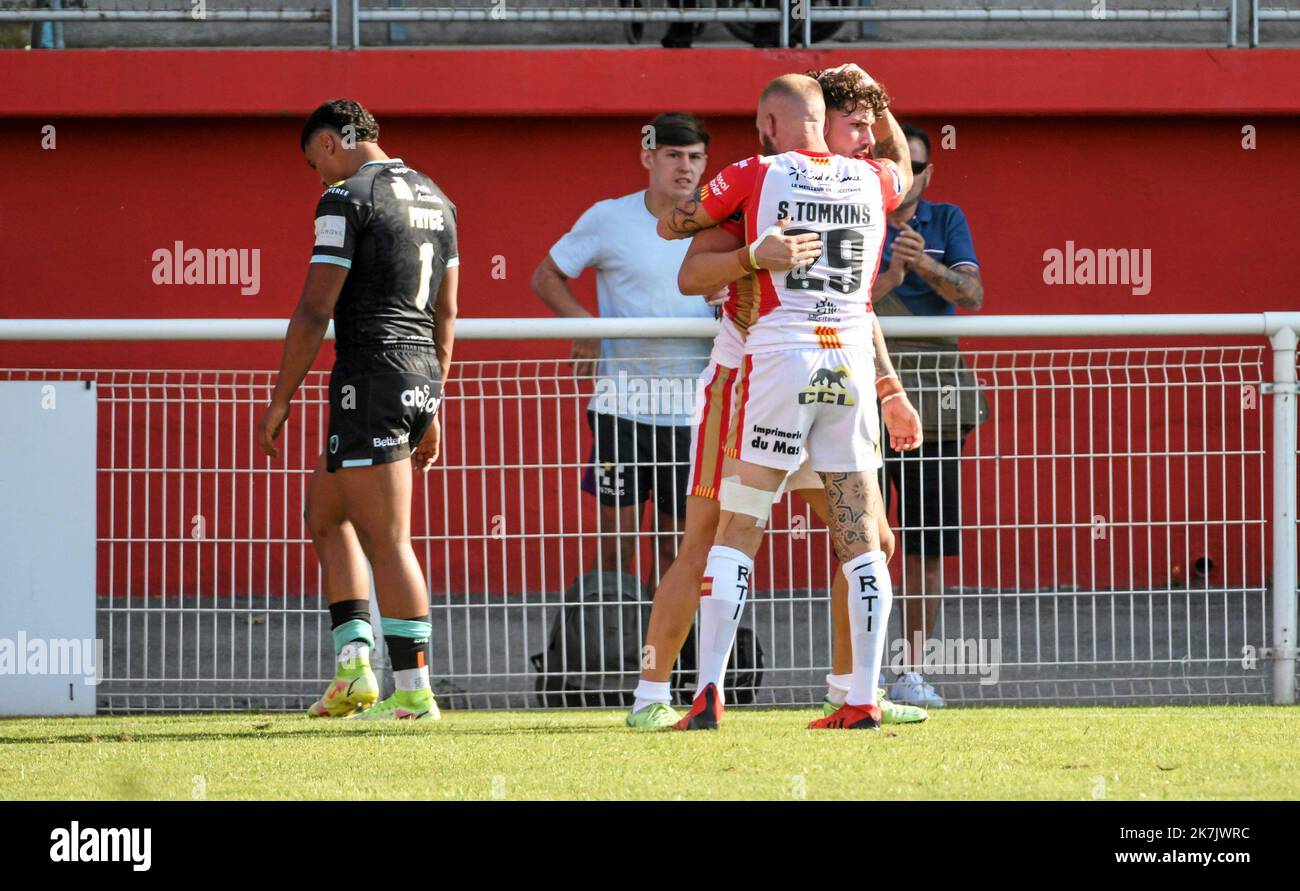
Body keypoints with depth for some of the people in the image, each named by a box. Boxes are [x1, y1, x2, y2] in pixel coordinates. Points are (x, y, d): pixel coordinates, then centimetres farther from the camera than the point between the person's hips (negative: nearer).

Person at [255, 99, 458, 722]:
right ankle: (354, 670, 10)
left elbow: (314, 311, -12)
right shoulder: (434, 198, 17)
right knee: (324, 514, 19)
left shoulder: (347, 198, -9)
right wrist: (432, 410, 24)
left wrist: (281, 400, -6)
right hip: (422, 377, 9)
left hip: (371, 375, -9)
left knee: (387, 540, -5)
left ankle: (414, 692, -5)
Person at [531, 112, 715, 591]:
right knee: (617, 532, -5)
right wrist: (585, 325, -8)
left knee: (677, 540, 4)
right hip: (622, 402, -2)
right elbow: (546, 276, 9)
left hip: (692, 405, 2)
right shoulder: (608, 219, 0)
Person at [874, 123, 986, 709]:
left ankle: (912, 673, 7)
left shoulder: (946, 222, 12)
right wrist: (887, 279, -24)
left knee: (927, 546, 2)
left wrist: (925, 265, -19)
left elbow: (972, 295, -1)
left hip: (931, 406, 3)